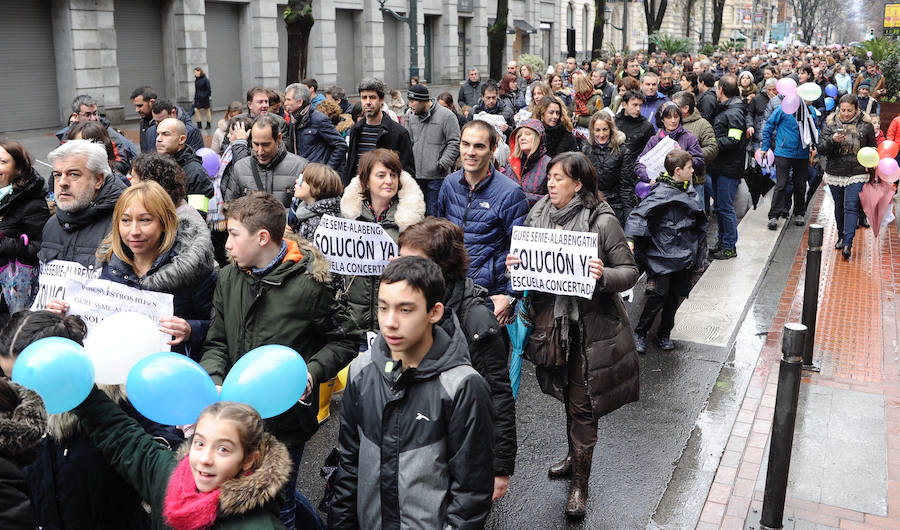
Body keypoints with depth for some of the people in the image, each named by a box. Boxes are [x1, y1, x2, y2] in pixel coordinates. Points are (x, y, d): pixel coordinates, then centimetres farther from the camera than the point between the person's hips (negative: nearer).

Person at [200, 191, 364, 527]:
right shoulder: (229, 278, 3)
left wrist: (311, 372, -21)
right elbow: (217, 343, 8)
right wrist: (213, 381, -10)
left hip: (284, 422, -6)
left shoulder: (308, 285, -15)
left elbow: (346, 340, -6)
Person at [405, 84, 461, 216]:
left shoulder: (446, 116, -7)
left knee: (434, 213, -4)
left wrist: (442, 164, -16)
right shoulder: (412, 117, 14)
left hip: (437, 176, -6)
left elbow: (454, 143, -9)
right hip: (415, 175, 6)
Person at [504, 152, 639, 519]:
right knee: (566, 395, 21)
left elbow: (630, 272, -10)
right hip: (553, 321, 5)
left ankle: (579, 484, 18)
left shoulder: (602, 221, -13)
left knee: (581, 404, 2)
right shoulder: (539, 215, 2)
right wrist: (515, 265, -10)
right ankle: (574, 455, 44)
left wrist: (604, 276, -30)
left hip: (590, 325, -5)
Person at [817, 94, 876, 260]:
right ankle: (841, 237, 31)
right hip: (835, 173, 2)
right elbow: (821, 148, -5)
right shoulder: (830, 123, -1)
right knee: (839, 207, 14)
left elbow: (872, 149, 12)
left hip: (857, 174, -2)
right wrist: (832, 139, -24)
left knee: (851, 207, -12)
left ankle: (848, 243, -17)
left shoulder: (865, 125, -1)